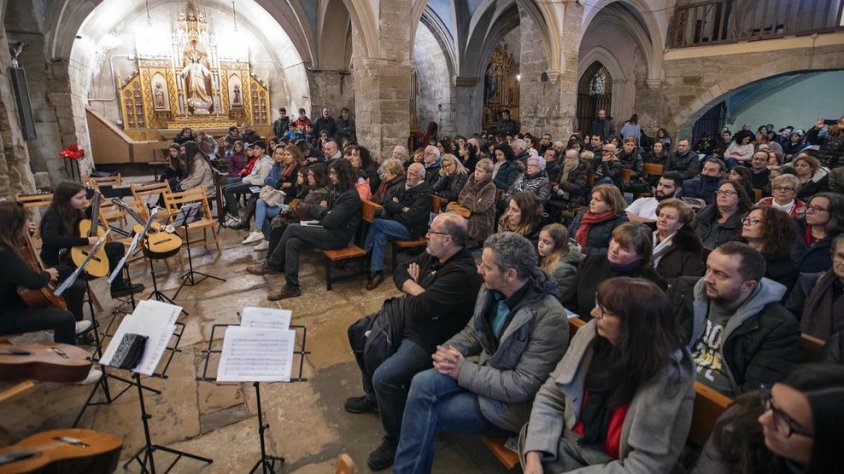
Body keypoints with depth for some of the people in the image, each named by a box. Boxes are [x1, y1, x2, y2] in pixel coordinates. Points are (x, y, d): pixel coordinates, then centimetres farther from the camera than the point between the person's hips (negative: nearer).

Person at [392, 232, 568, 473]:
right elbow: (472, 331, 11)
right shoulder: (490, 290, -5)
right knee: (423, 383, -18)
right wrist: (451, 349, -12)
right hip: (484, 367, 6)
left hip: (512, 400, -6)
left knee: (429, 412, -14)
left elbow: (524, 386, -25)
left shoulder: (549, 318, -27)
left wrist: (463, 371, -23)